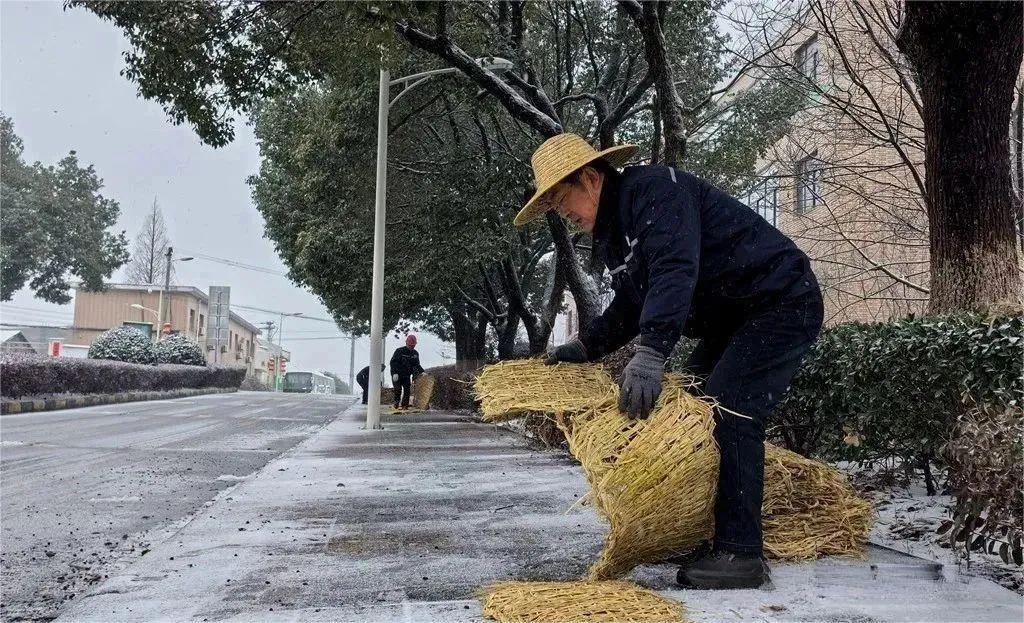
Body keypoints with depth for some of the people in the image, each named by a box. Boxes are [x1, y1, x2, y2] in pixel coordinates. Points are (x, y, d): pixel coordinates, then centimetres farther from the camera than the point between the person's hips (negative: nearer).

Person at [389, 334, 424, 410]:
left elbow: (416, 365, 15)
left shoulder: (415, 354, 6)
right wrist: (395, 373, -23)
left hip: (406, 375, 5)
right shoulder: (399, 351, -11)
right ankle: (397, 404, -3)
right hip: (397, 375, -4)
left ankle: (405, 405, 0)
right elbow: (393, 362, -13)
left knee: (407, 390, -5)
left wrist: (422, 372, -3)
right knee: (398, 390, -14)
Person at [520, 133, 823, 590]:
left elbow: (675, 269, -34)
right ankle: (702, 536, 11)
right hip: (730, 320, 10)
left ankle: (740, 553, -16)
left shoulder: (655, 189, -20)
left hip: (782, 300, -10)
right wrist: (585, 347, 2)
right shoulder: (611, 237, 12)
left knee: (728, 412, -21)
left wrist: (651, 352, -43)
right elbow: (630, 306, 16)